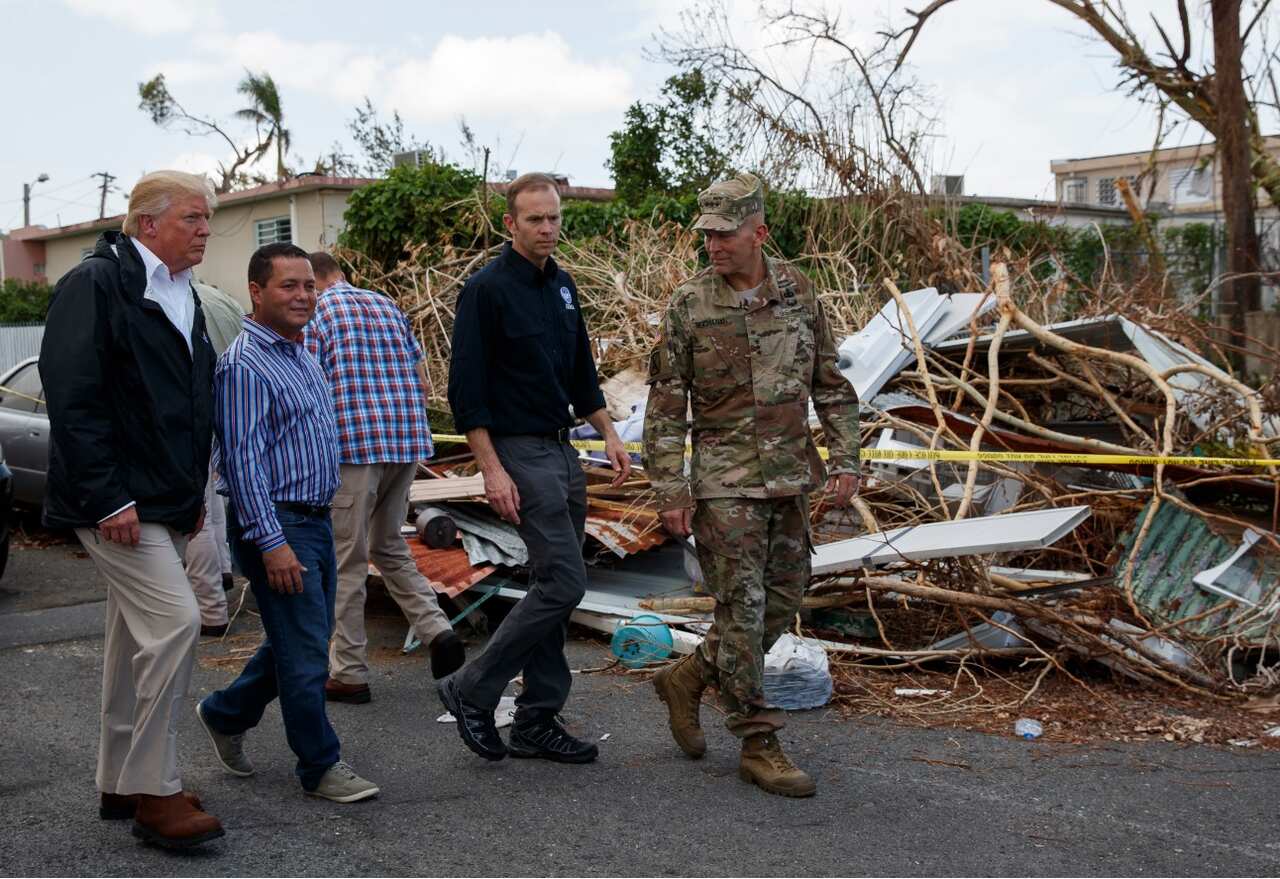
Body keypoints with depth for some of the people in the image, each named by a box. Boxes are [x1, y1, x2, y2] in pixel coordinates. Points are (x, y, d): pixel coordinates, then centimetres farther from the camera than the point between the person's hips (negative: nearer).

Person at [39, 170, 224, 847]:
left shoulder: (182, 296, 16)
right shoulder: (96, 283, -11)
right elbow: (71, 397, -18)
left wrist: (193, 493, 18)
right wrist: (110, 499, -21)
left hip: (165, 504, 9)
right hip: (118, 501, -9)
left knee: (136, 637, 14)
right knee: (175, 622, -16)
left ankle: (121, 785, 25)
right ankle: (154, 793, -6)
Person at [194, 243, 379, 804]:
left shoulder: (302, 355, 14)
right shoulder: (245, 365, -15)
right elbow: (243, 460, -20)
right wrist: (272, 542, -24)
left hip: (315, 520, 9)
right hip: (277, 525, -9)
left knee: (302, 642, 18)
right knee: (305, 652, -2)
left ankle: (225, 714, 35)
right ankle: (321, 767, 11)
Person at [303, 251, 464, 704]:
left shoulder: (316, 314, -1)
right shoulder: (387, 304, 17)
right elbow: (424, 385, 17)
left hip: (353, 445, -6)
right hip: (409, 442, 6)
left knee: (347, 561, 4)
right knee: (389, 547, 21)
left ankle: (349, 674, 10)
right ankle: (437, 629, 5)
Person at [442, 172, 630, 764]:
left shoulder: (562, 286, 14)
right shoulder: (487, 289, -11)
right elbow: (466, 388, -14)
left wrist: (608, 434, 14)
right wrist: (492, 469, -19)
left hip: (562, 449, 8)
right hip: (519, 452, -8)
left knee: (553, 586, 8)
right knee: (563, 582, -12)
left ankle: (536, 723, 16)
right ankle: (471, 691, 2)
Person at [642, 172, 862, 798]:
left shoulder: (798, 293, 4)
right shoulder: (689, 305, -6)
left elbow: (831, 384, 11)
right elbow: (665, 405, -4)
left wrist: (845, 459, 3)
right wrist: (670, 491, -9)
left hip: (791, 477, 5)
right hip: (725, 482, -5)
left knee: (782, 601, 11)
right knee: (742, 607, -3)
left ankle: (687, 678, 30)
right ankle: (758, 746, 7)